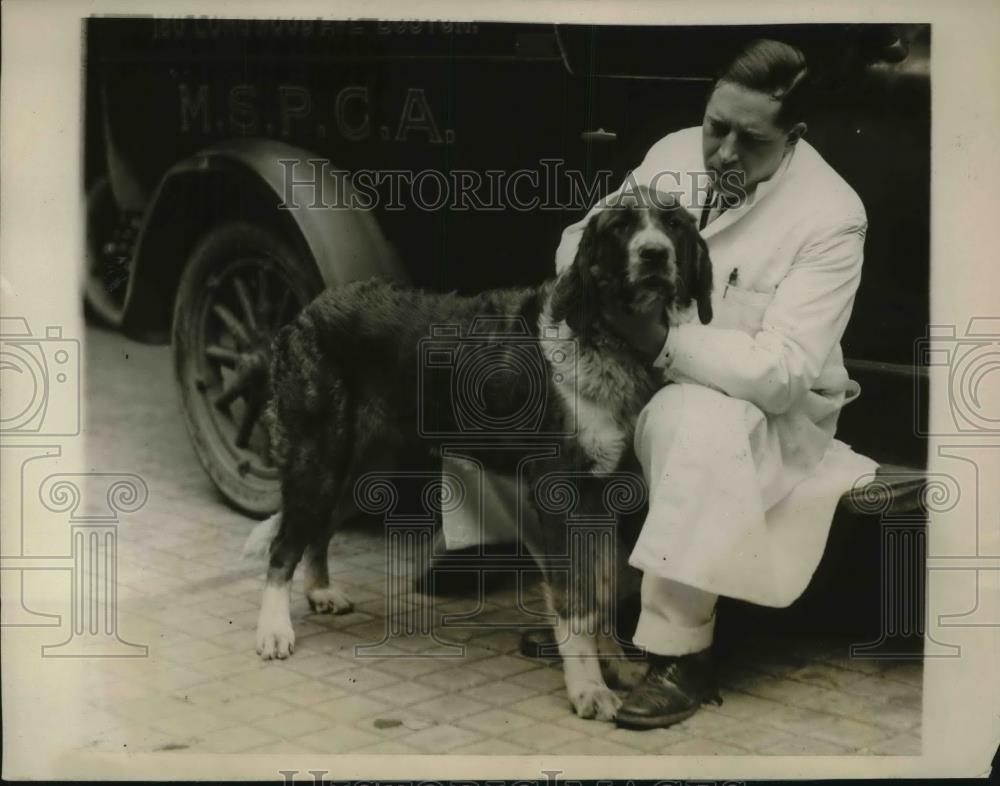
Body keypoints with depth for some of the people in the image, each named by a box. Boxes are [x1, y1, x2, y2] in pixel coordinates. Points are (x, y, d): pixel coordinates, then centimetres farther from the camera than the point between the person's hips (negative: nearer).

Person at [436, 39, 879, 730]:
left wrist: (661, 340, -38)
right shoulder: (674, 153, -4)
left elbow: (784, 372, -28)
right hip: (643, 364, 6)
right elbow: (579, 237, 7)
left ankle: (681, 655, -28)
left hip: (767, 409, -5)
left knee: (695, 424, -40)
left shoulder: (830, 216, -20)